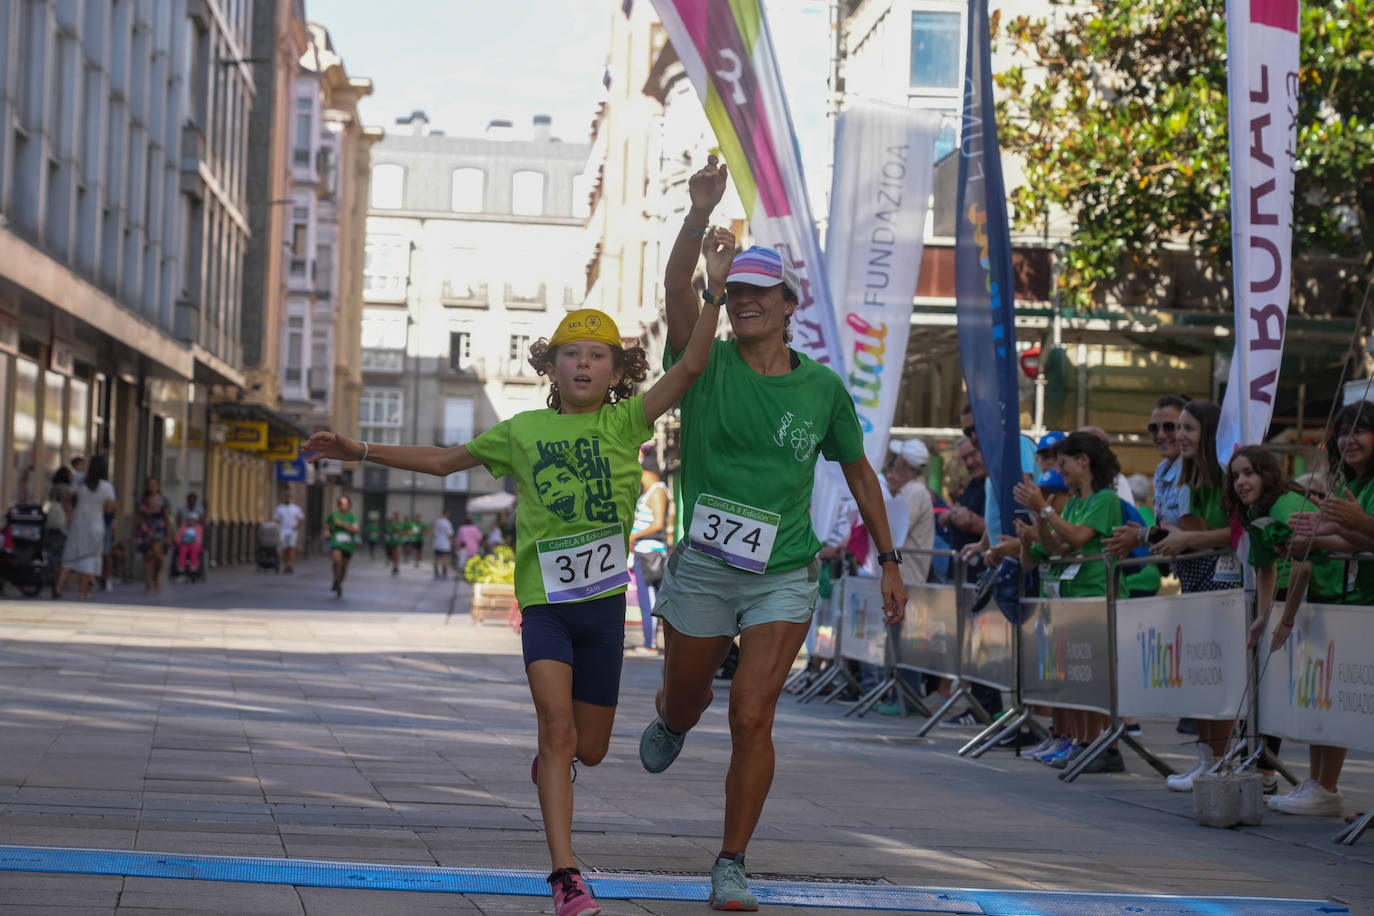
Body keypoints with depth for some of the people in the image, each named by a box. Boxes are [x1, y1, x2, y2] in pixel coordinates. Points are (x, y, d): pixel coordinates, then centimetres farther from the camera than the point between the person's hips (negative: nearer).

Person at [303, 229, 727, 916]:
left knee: (589, 750, 12)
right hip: (544, 600, -1)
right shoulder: (523, 432, 5)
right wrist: (361, 452, 13)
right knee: (558, 726, -18)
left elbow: (690, 366, -12)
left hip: (604, 600, 1)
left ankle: (548, 763, 50)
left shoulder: (625, 423, 1)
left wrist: (715, 289, -22)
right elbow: (443, 461, 17)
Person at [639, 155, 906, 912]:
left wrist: (888, 561, 13)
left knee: (752, 718, -12)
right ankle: (669, 720, 58)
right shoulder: (707, 363, -5)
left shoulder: (822, 389, 0)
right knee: (684, 705, 18)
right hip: (700, 570, 1)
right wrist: (701, 214, -38)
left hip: (783, 576, 0)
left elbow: (858, 471, 13)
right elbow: (677, 288, -23)